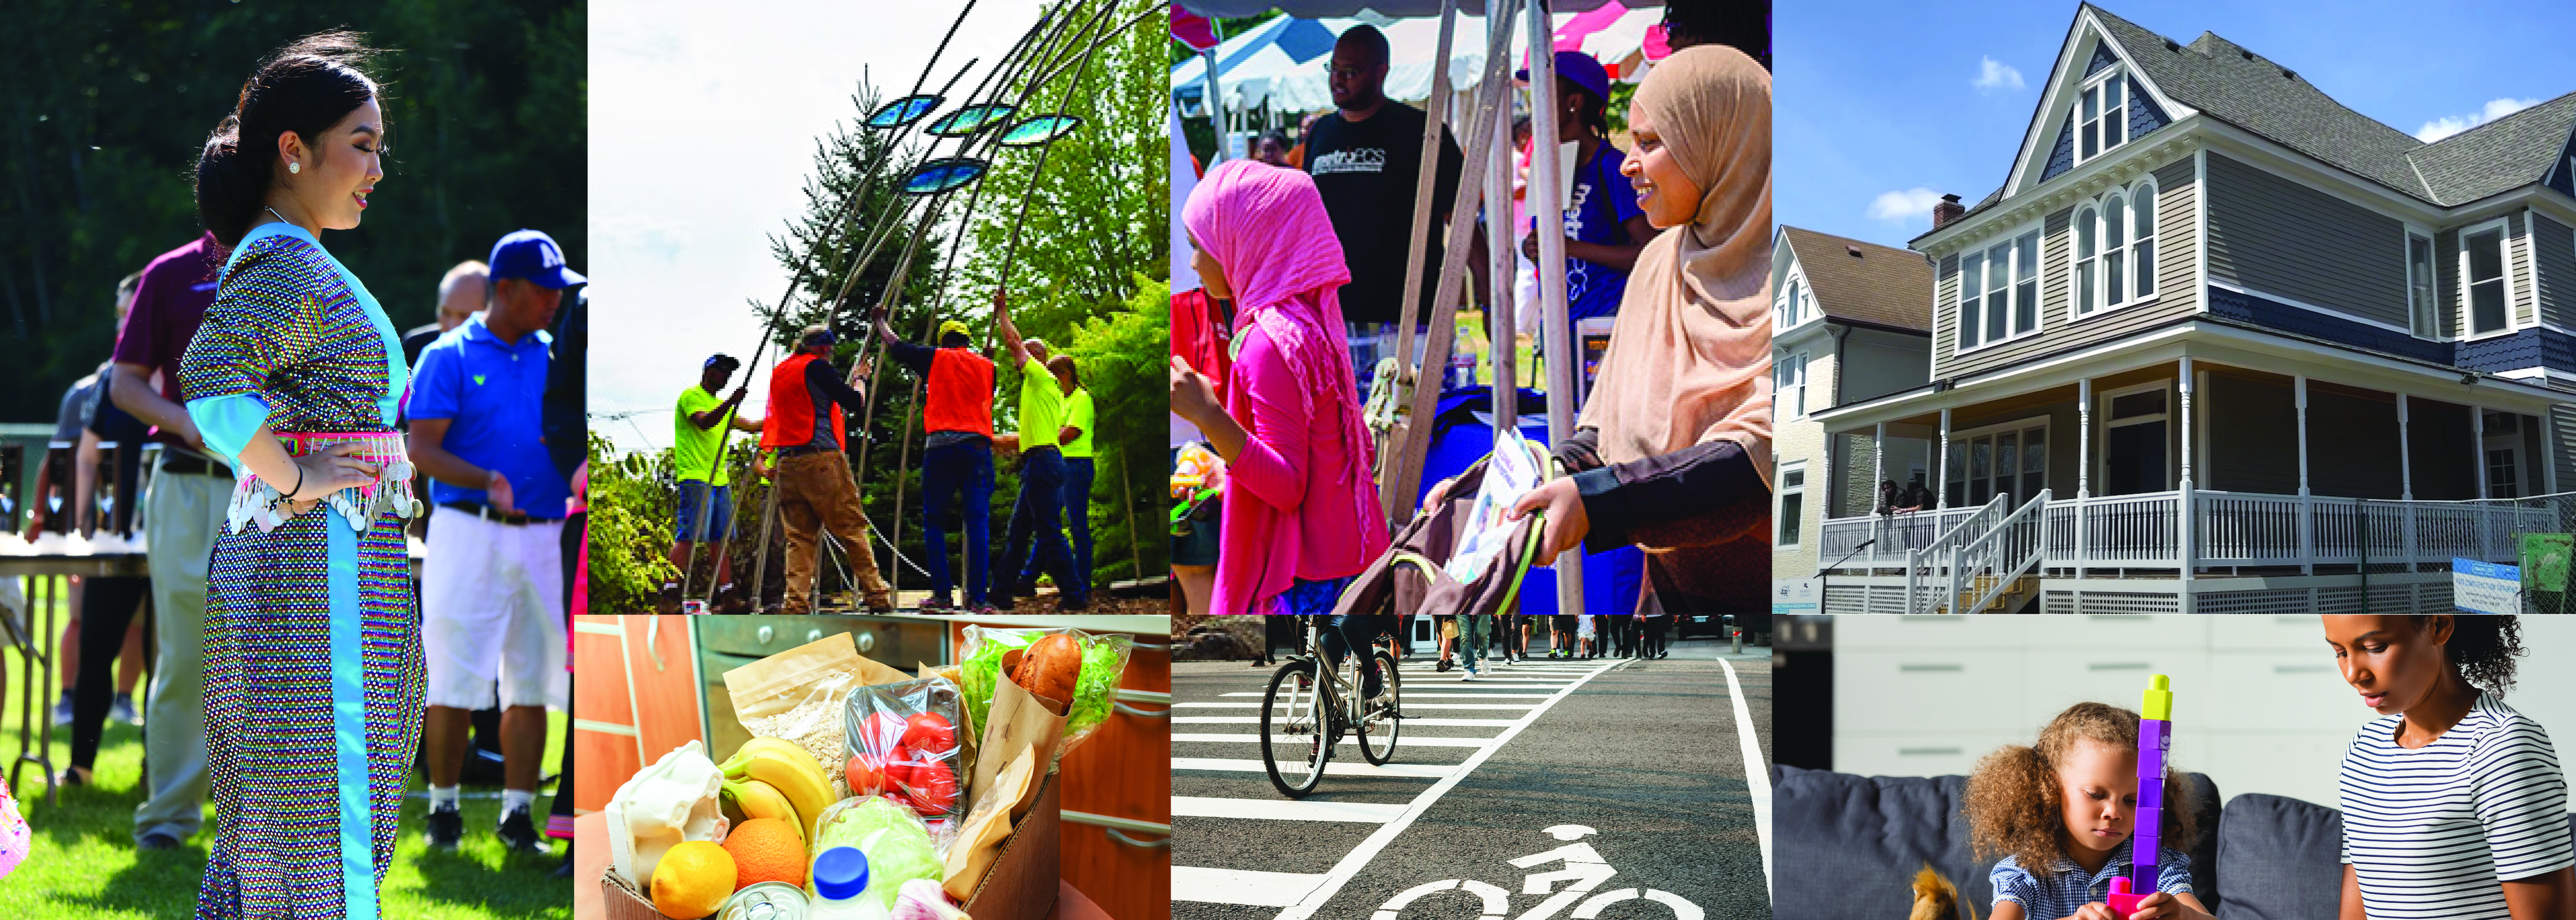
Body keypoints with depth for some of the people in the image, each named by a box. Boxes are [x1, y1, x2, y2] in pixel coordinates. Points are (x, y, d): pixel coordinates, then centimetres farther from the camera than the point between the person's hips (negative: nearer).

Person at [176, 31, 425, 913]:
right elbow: (209, 378, -32)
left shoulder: (275, 260, 16)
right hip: (321, 554, -10)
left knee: (271, 796, 16)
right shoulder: (288, 266, -16)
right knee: (325, 795, -5)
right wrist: (294, 483, -21)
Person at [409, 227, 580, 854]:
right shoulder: (449, 357, 1)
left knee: (532, 683, 5)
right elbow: (421, 449, -6)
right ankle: (444, 806, 14)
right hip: (469, 531, -4)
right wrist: (487, 482, -20)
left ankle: (518, 813, 14)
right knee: (455, 680, -1)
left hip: (544, 536, 4)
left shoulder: (556, 358, 15)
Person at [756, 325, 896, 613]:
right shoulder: (817, 367, -1)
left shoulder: (778, 373, 22)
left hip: (787, 462, 7)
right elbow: (855, 403, -1)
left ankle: (796, 605, -6)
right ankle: (878, 597, 0)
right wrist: (860, 384, 19)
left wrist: (853, 377, 36)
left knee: (799, 536, 5)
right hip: (822, 459, -7)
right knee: (852, 529, -2)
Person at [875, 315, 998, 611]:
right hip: (979, 444, 2)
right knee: (978, 522, -1)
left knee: (934, 521, 3)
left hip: (942, 444, -2)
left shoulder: (936, 358, 11)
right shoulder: (987, 366, 18)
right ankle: (977, 598, -6)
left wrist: (881, 321, 39)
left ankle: (943, 595, -4)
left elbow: (893, 343, 21)